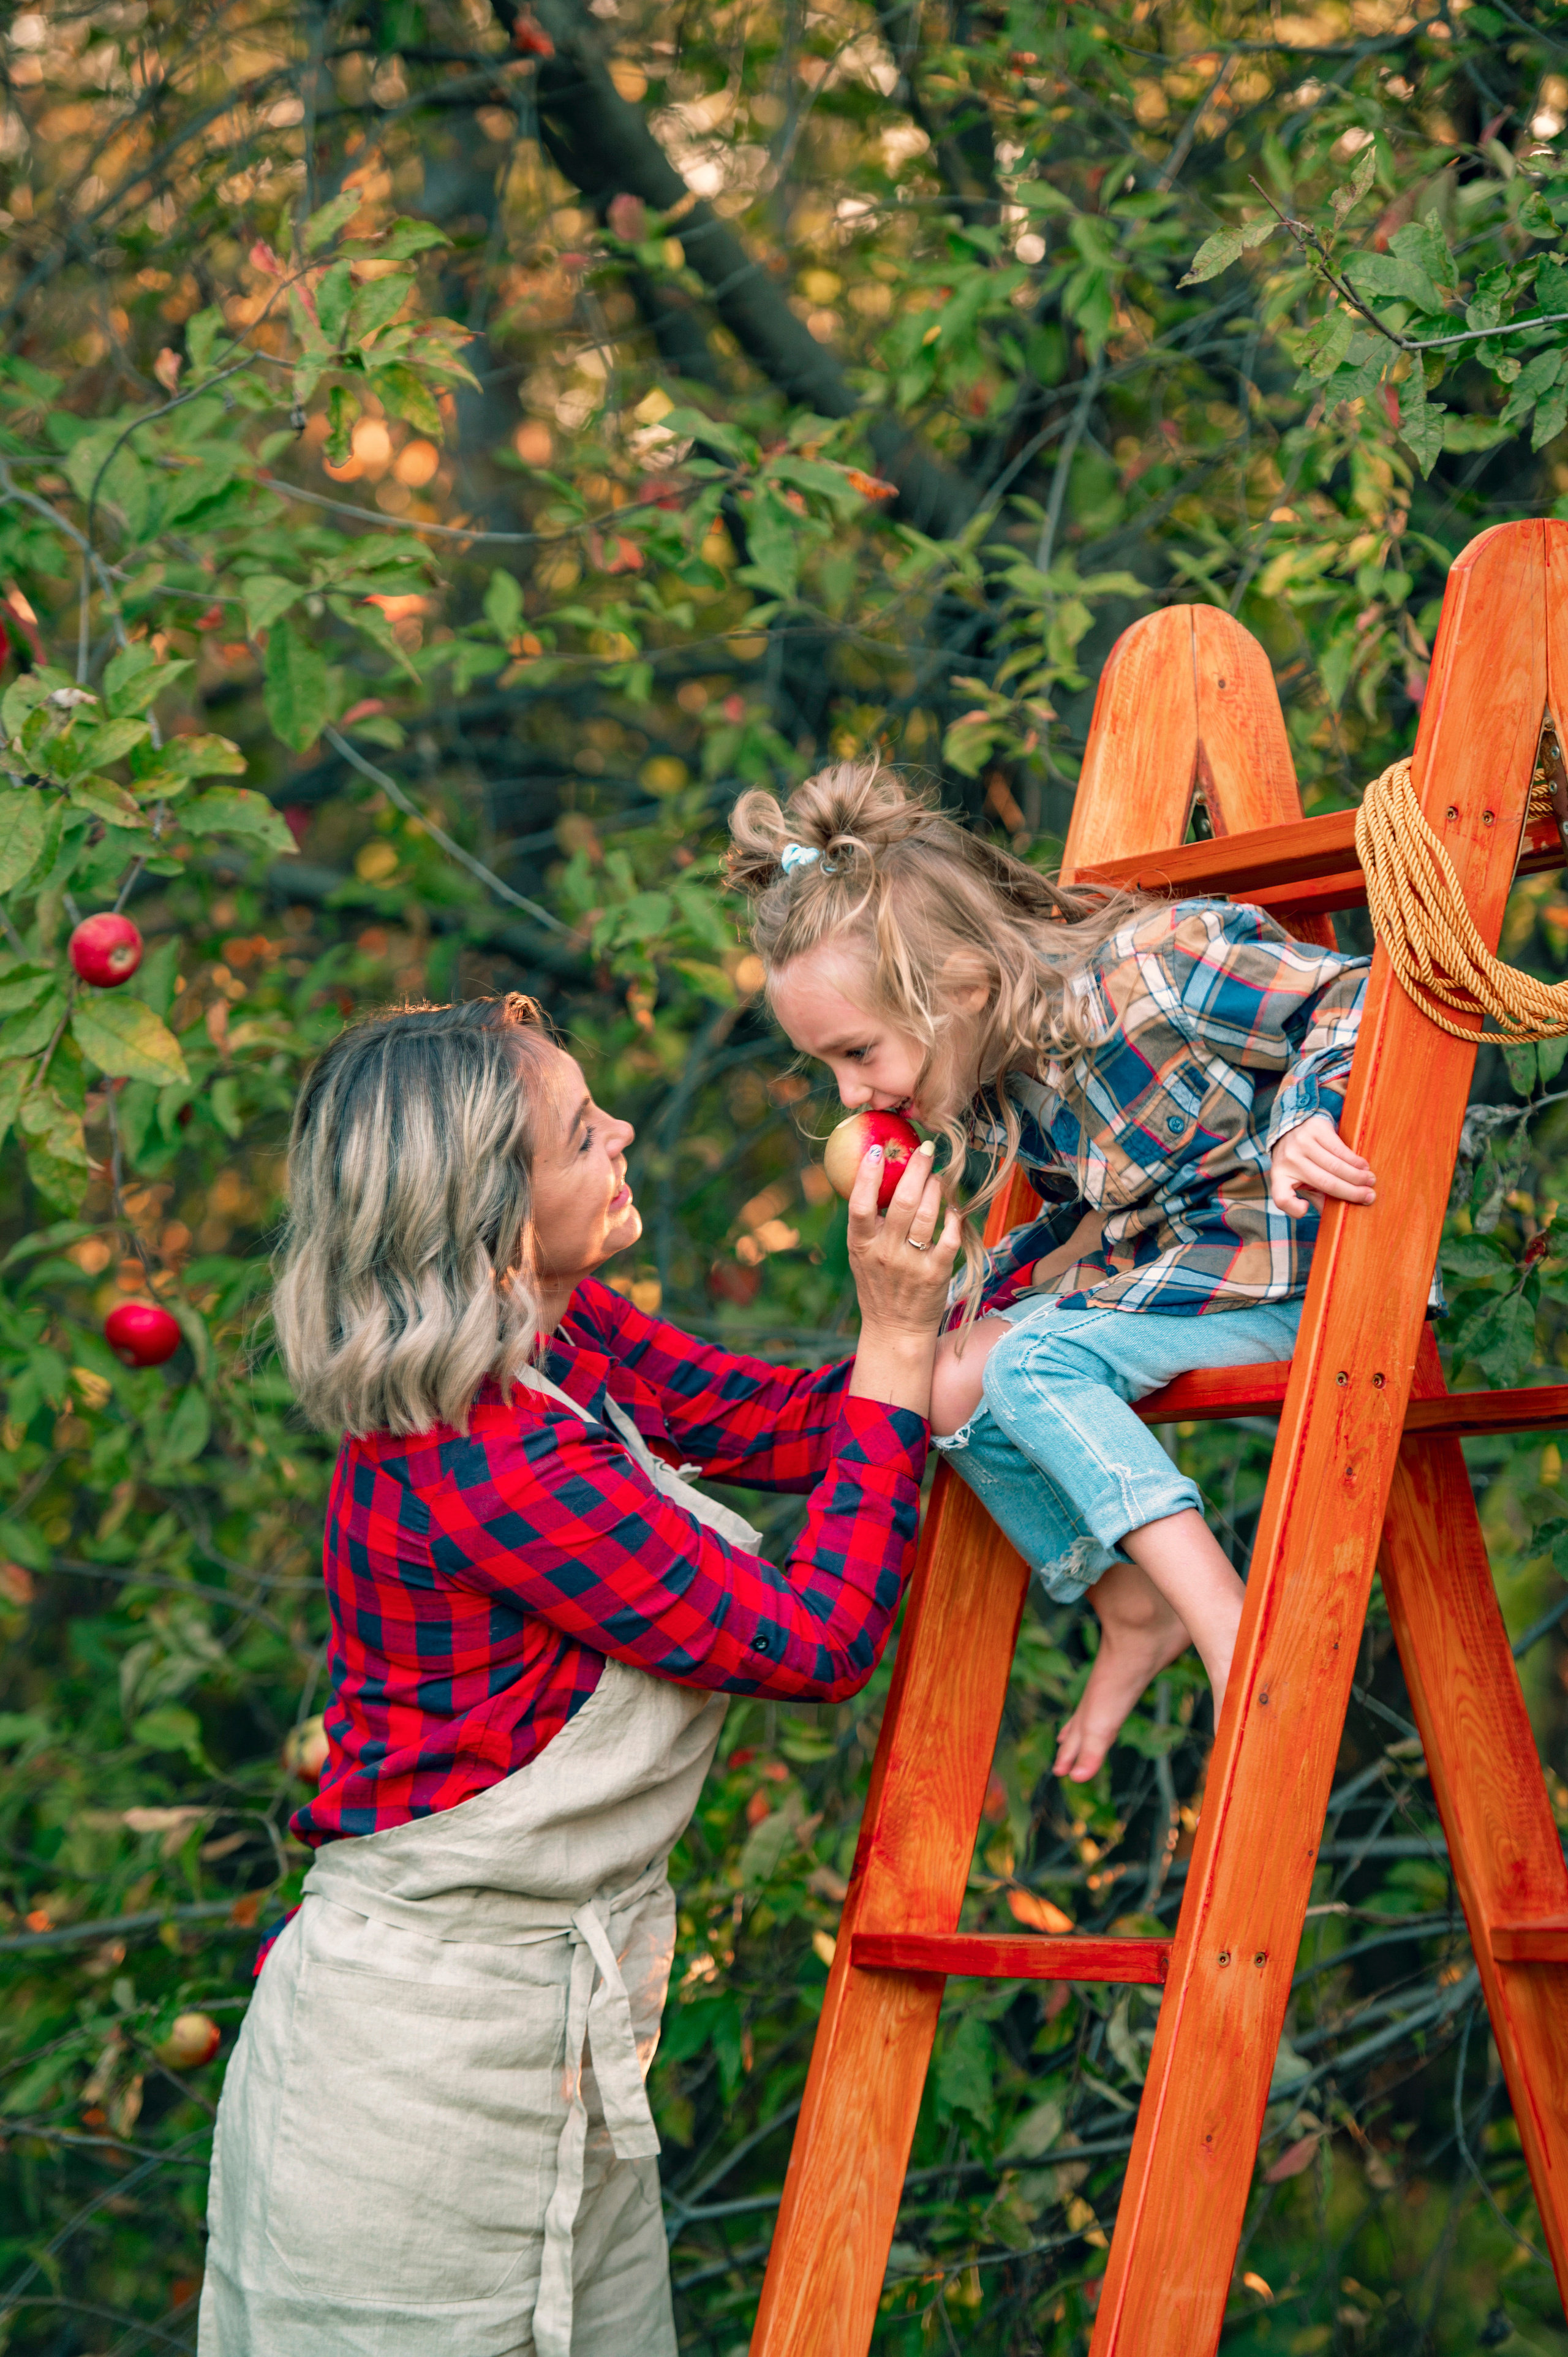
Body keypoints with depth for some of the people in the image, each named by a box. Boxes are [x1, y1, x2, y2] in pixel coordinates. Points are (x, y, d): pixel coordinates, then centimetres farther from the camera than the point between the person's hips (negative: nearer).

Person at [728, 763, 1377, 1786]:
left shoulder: (1155, 970, -26)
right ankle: (1132, 1611, 3)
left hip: (1288, 1272, -8)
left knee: (1034, 1361, -23)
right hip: (1152, 1260, 9)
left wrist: (1305, 1120, -36)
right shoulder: (993, 1084, -1)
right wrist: (991, 1283, -3)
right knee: (954, 1374, -5)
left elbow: (1357, 995, -20)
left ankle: (1226, 1622, -24)